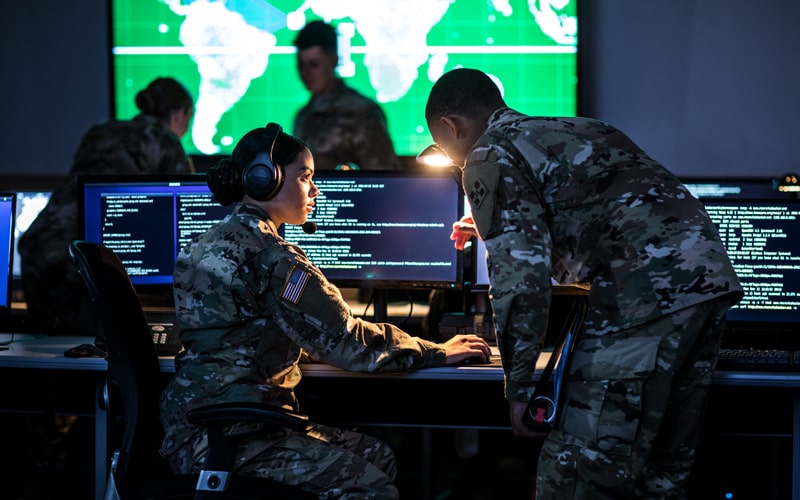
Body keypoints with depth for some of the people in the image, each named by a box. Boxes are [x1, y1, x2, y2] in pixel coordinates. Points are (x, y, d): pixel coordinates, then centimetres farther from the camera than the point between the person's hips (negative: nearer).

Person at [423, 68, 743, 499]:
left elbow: (522, 275, -9)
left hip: (649, 293, -9)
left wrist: (519, 385, -2)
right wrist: (494, 230, 54)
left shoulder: (490, 158, 2)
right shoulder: (576, 129, 29)